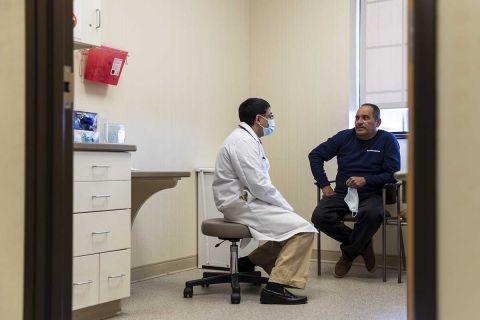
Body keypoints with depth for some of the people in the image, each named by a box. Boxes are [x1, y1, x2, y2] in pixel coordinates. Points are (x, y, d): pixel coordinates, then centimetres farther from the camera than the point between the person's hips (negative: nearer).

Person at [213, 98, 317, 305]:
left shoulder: (247, 139, 16)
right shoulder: (242, 141, -16)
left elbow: (259, 182, 16)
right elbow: (258, 186, -22)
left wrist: (284, 206, 6)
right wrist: (287, 207, -11)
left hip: (246, 201, 10)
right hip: (241, 204, -10)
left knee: (292, 226, 17)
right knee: (302, 229, -17)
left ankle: (250, 263, 20)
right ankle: (276, 286, -17)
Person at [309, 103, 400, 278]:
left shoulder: (387, 140, 1)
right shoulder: (344, 137, 8)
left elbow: (392, 173, -7)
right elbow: (315, 155, 11)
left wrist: (366, 180, -21)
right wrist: (324, 185, 0)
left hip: (371, 195, -3)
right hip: (341, 193, 3)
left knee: (372, 213, -38)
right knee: (319, 217, -25)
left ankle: (348, 253, -9)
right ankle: (362, 244, -2)